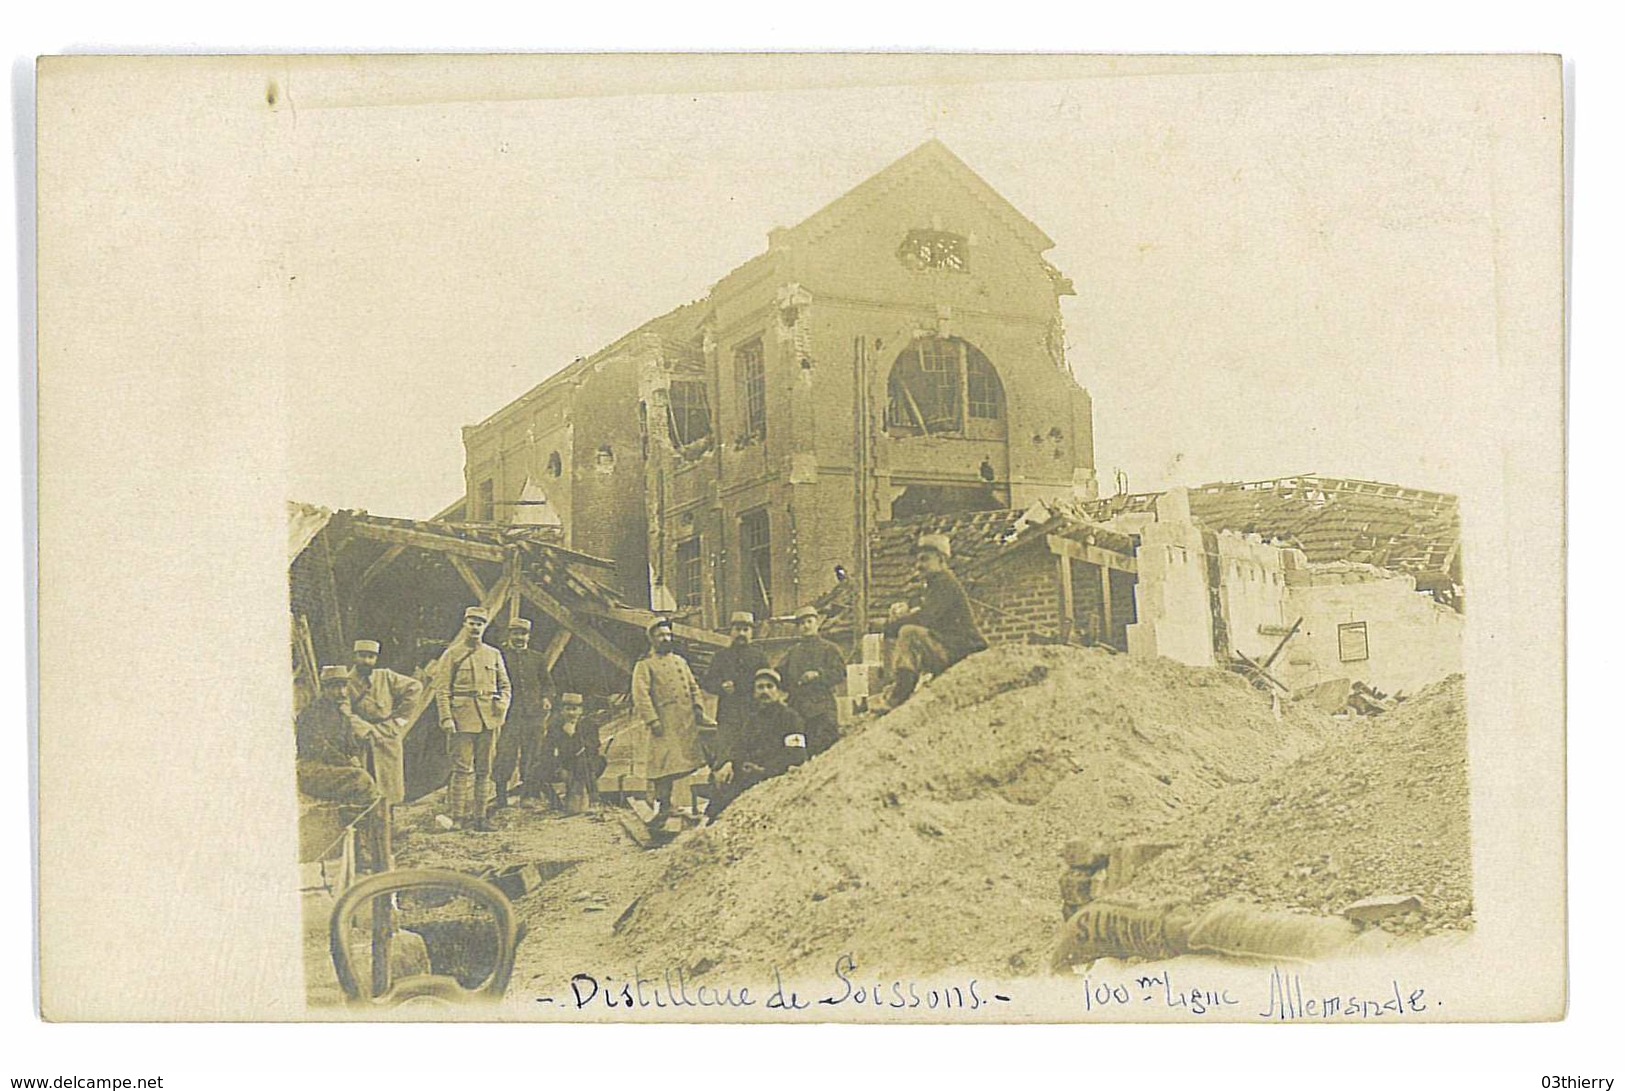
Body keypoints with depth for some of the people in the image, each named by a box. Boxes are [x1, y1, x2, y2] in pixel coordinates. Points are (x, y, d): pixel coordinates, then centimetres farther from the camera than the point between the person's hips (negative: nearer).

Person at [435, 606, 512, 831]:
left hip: (488, 720, 4)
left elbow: (505, 686, 18)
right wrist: (446, 719, -11)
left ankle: (479, 815, 10)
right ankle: (460, 817, -3)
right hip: (462, 718, -4)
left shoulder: (494, 655, 14)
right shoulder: (453, 654, 3)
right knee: (463, 769, -6)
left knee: (484, 770, 5)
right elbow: (443, 691, -2)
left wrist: (501, 706, -1)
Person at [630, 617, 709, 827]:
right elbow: (641, 695, -8)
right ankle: (662, 807, -5)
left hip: (688, 723, 6)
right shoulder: (644, 666, 1)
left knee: (688, 761, 5)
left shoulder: (680, 661, 21)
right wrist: (652, 720, -17)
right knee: (664, 765, -9)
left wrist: (698, 707, 5)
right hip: (665, 724, -6)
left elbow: (693, 687, 21)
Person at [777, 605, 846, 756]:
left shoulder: (829, 648, 9)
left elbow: (840, 673, -2)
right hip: (797, 709, 4)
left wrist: (818, 674, -15)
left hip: (823, 710, -4)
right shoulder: (792, 652, 20)